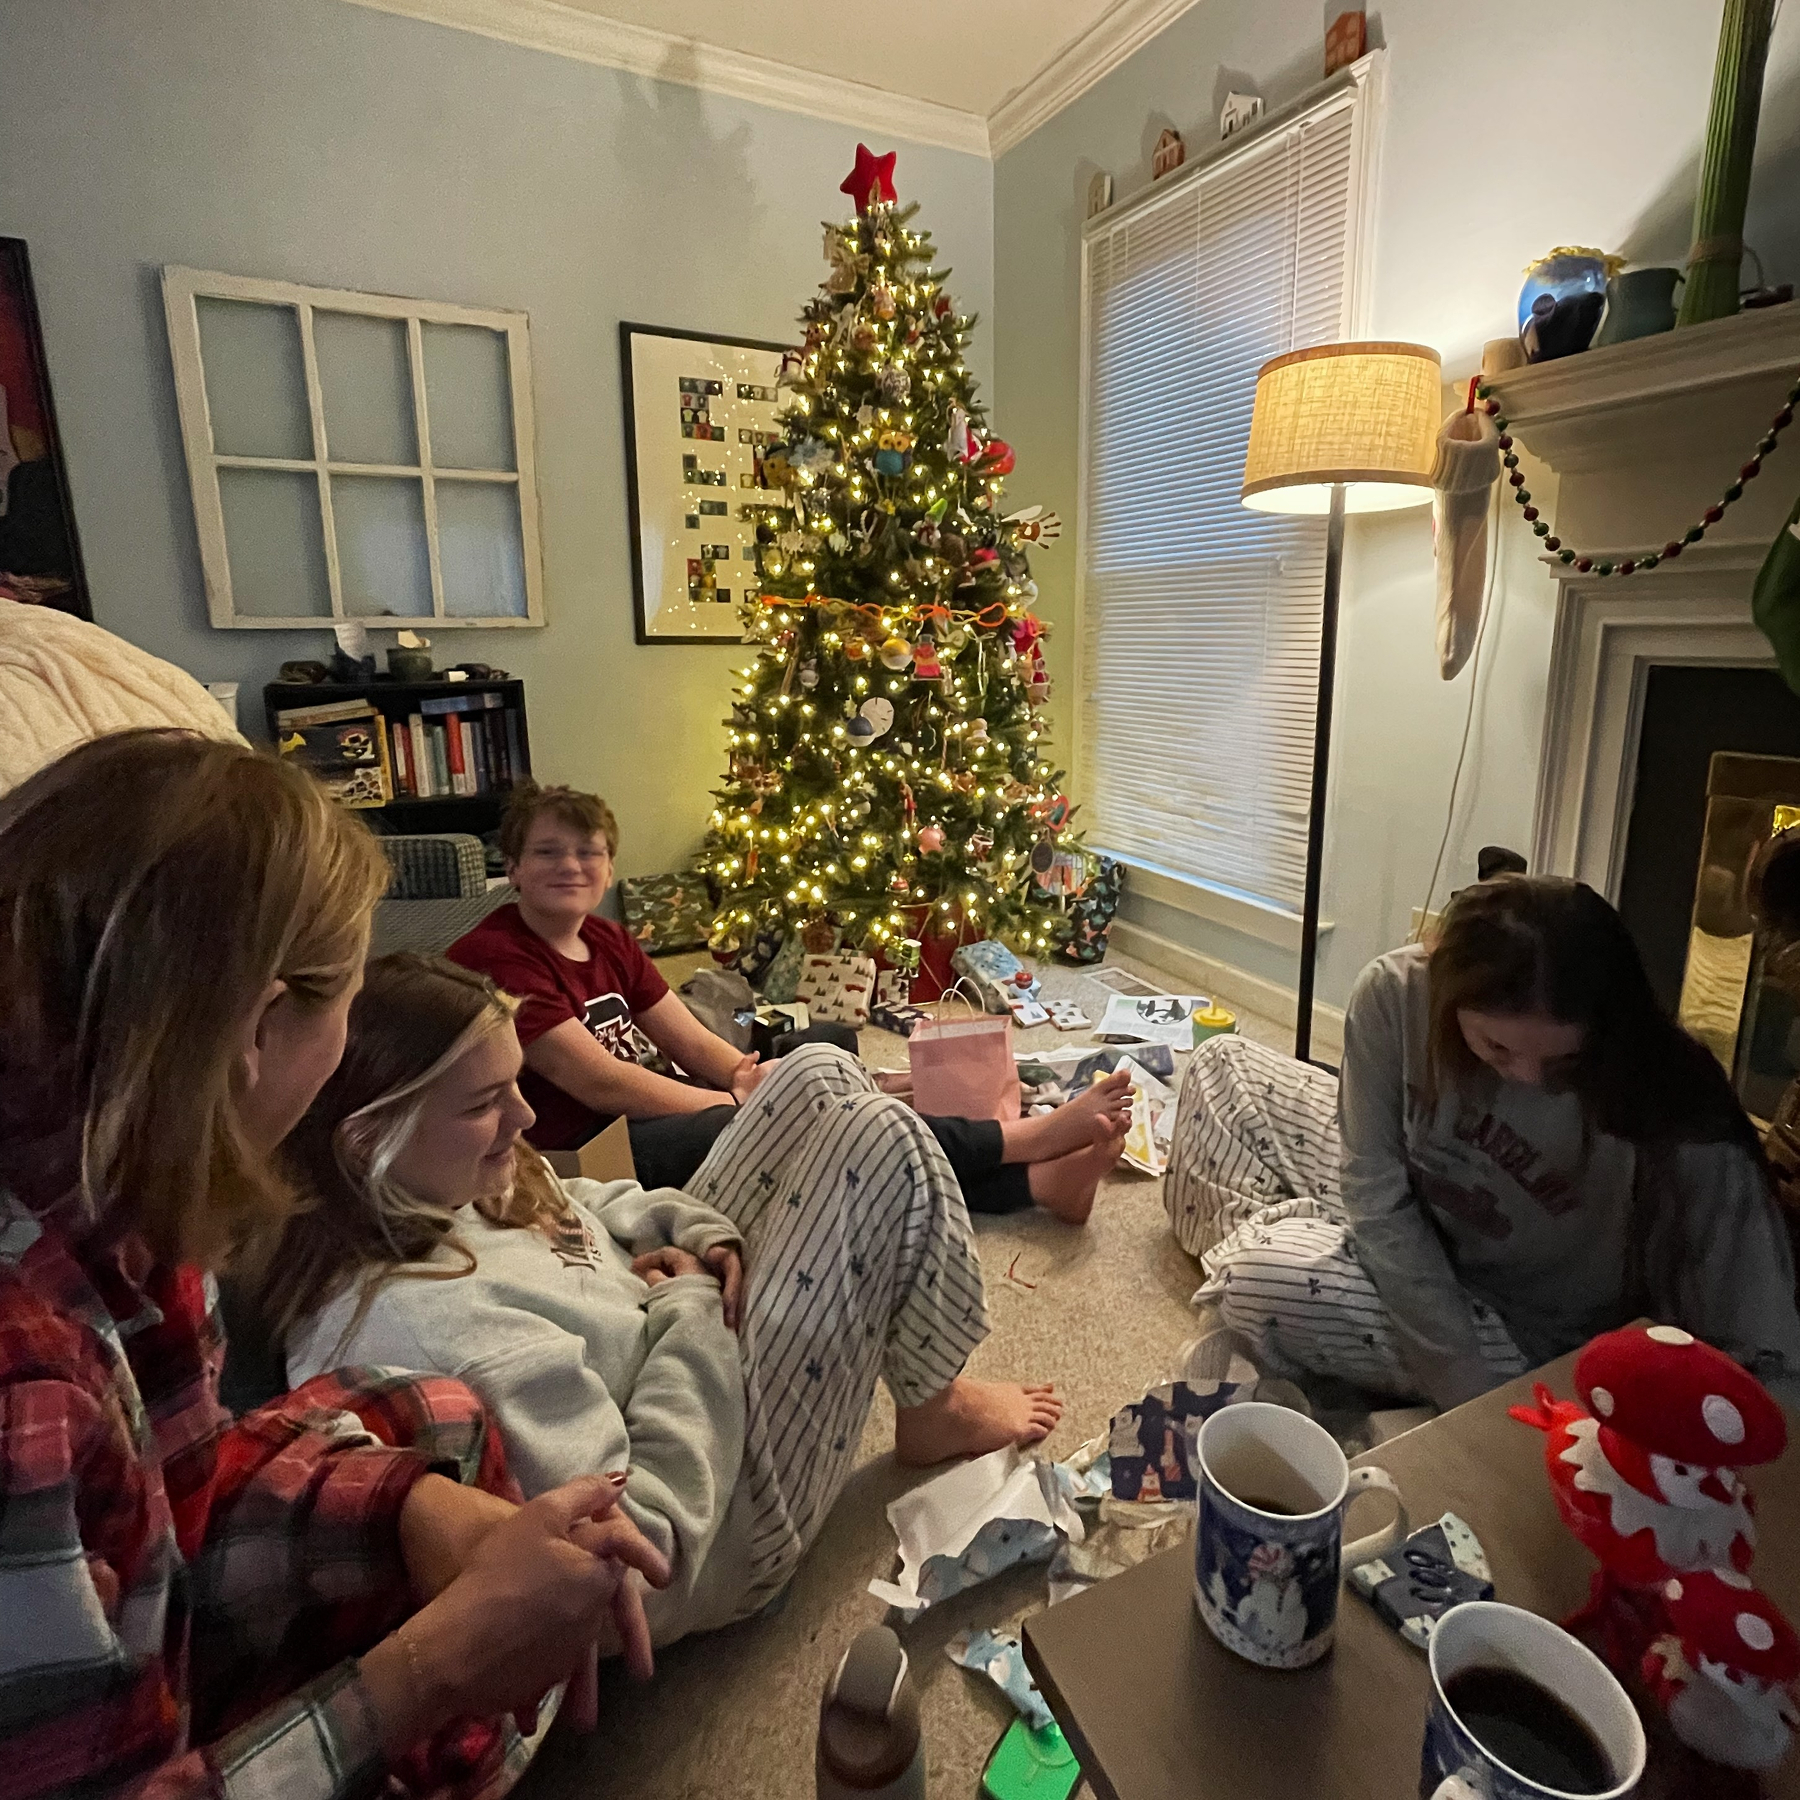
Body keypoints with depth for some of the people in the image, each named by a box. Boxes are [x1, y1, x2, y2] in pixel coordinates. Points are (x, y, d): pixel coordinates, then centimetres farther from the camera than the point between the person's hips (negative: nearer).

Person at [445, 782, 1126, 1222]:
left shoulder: (608, 943, 12)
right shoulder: (494, 957, -14)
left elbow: (694, 1043, 7)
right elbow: (597, 1080, -19)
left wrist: (752, 1076, -14)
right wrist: (741, 1101, -15)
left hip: (642, 1118, 8)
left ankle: (1038, 1181, -17)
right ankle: (1029, 1137, -12)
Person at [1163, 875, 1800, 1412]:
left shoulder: (1673, 1119, -35)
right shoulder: (1395, 993, -28)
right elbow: (1375, 1193, -20)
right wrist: (1463, 1383, -22)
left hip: (1512, 1320, -3)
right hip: (1392, 1230, 4)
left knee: (1269, 1281, -28)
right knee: (1222, 1063, -1)